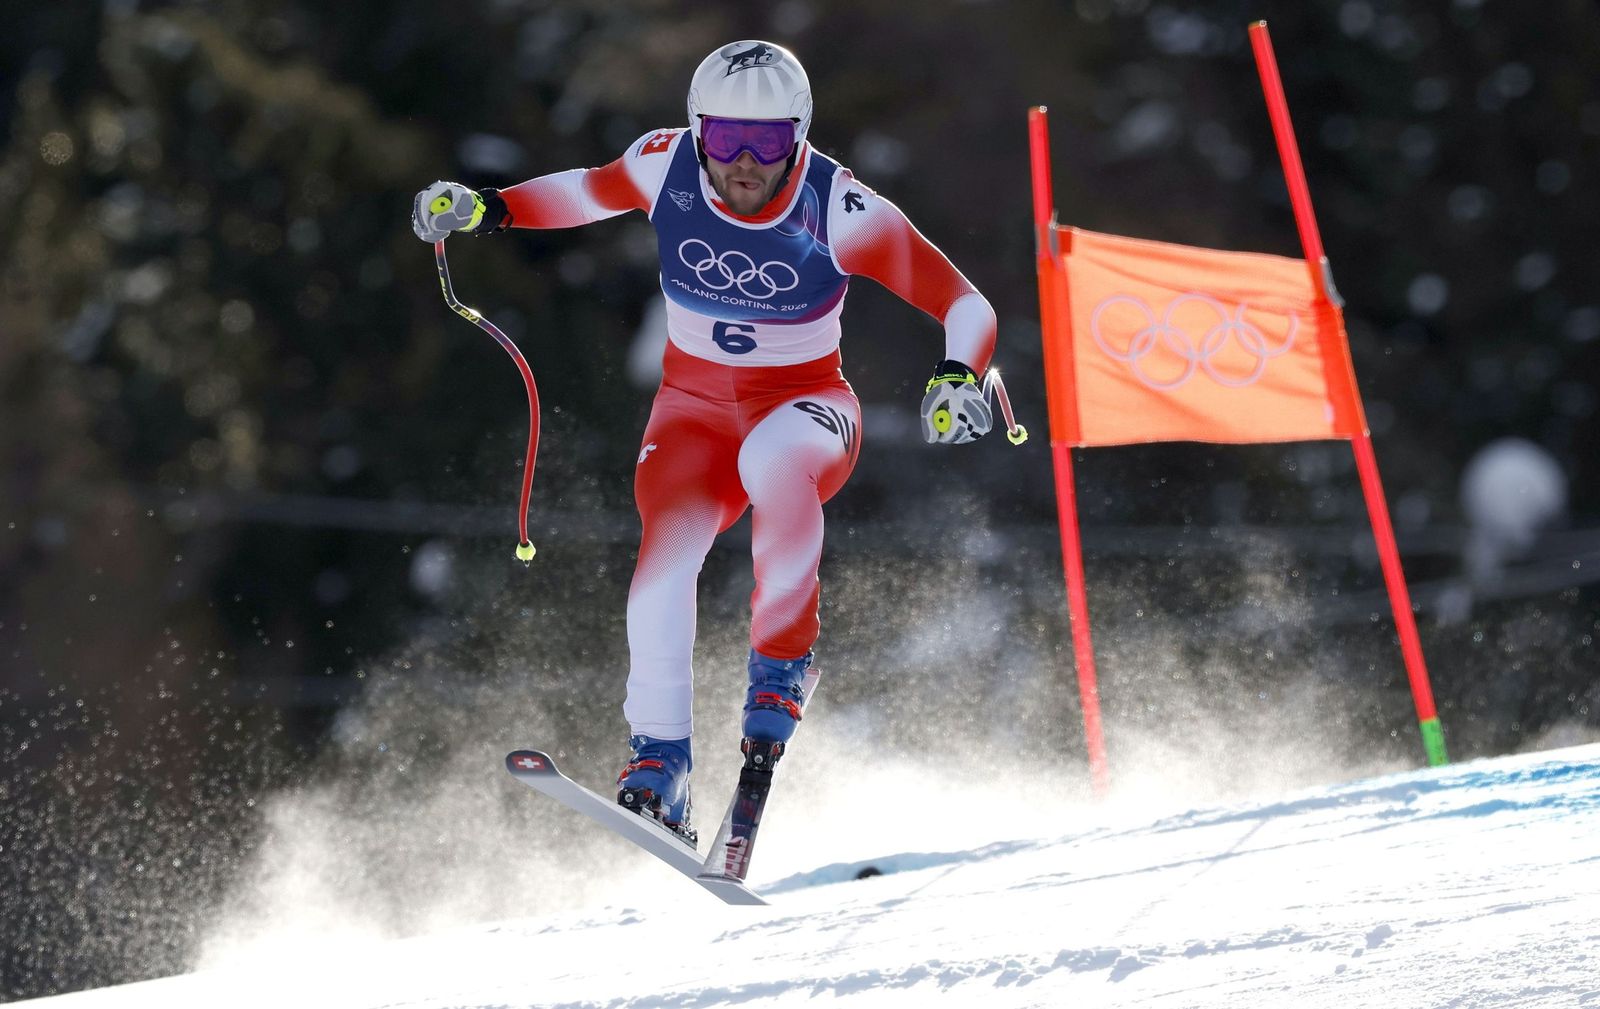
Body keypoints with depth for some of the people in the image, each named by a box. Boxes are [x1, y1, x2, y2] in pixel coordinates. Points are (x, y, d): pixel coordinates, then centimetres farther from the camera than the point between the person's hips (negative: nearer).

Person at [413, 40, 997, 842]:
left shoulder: (839, 211, -21)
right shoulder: (668, 167, -12)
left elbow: (965, 305, -18)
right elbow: (591, 191, 11)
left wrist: (956, 378, -38)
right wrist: (487, 208, -2)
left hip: (804, 402, -2)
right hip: (694, 407, 2)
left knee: (772, 462, -38)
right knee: (667, 550, -26)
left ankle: (783, 660, -19)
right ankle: (659, 763, -18)